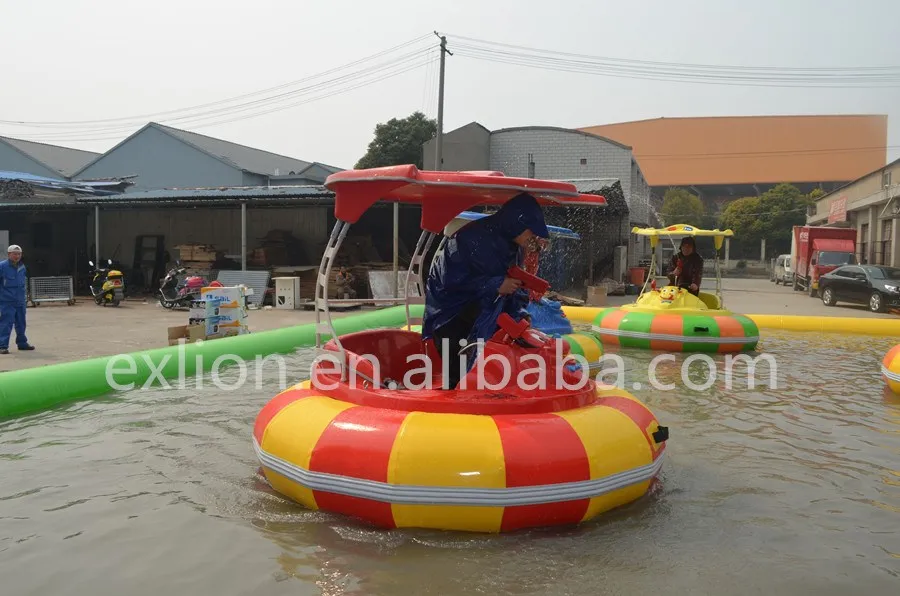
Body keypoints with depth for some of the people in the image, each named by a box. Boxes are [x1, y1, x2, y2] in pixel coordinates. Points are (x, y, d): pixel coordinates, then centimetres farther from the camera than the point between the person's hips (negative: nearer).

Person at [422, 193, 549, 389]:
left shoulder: (513, 247, 3)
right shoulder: (474, 238, -24)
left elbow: (515, 286, 7)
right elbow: (453, 279, -29)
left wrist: (520, 314, -13)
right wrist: (496, 285, -31)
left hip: (478, 309, 8)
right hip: (449, 309, -8)